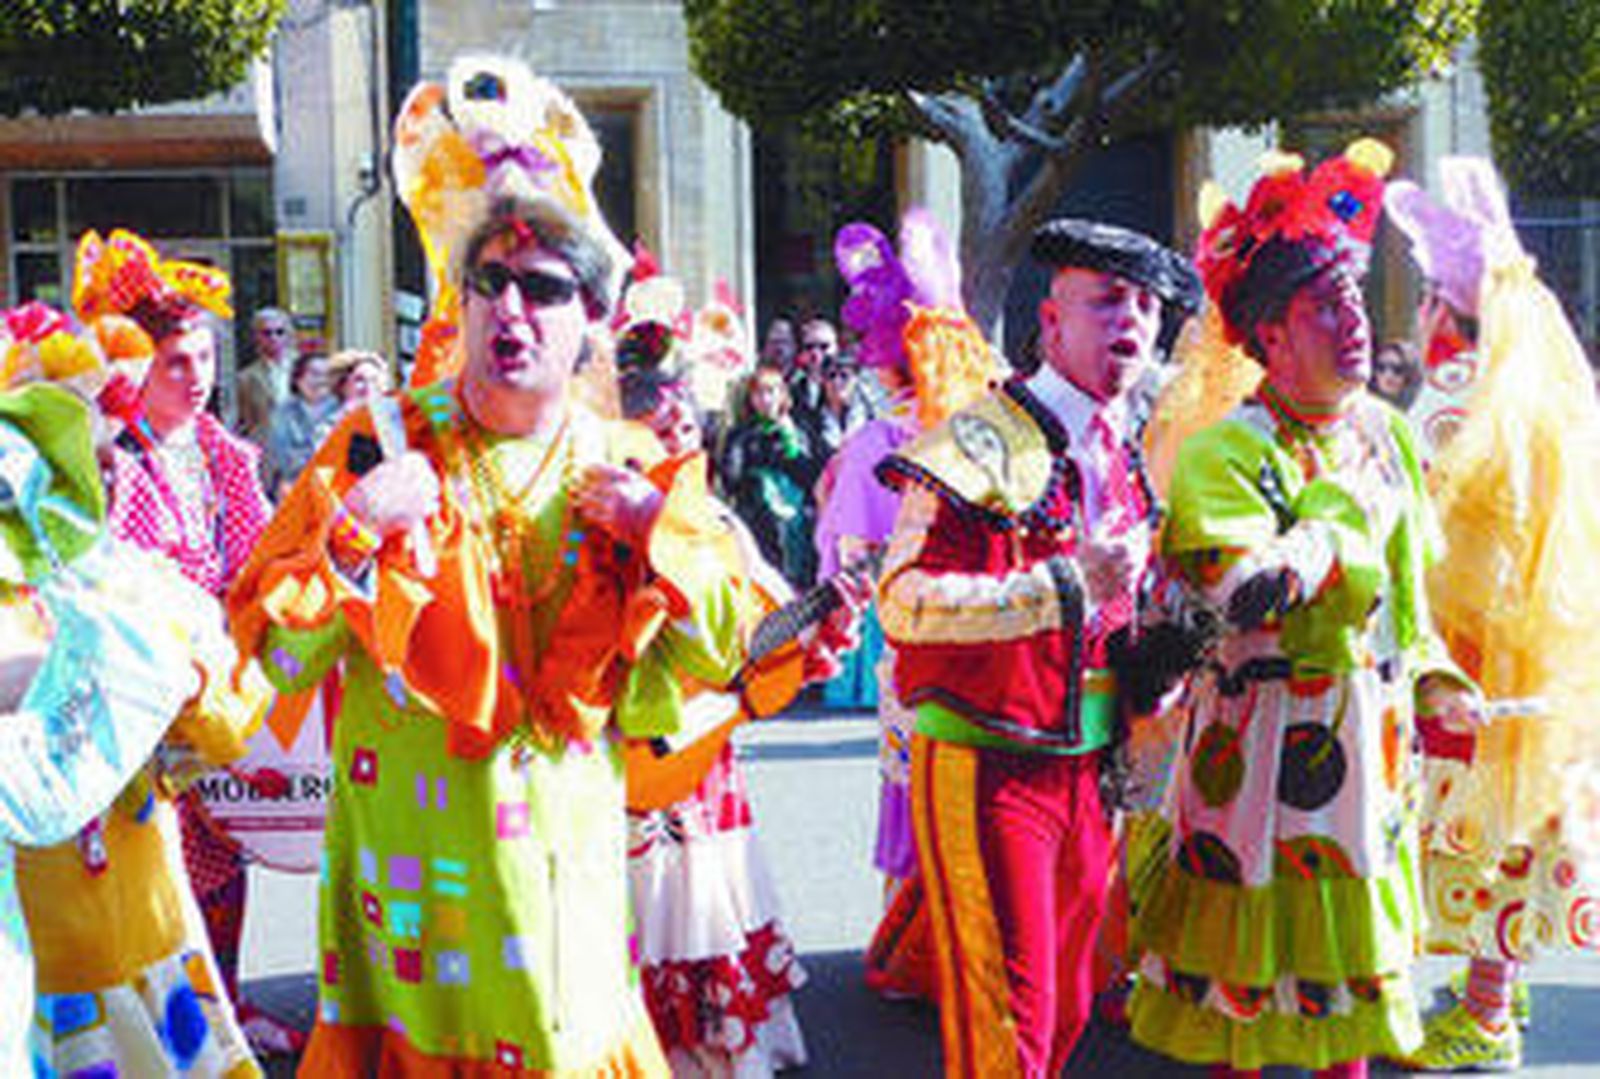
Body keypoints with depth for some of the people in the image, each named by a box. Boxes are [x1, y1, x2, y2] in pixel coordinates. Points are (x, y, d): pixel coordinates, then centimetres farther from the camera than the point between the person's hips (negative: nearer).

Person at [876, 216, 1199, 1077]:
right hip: (985, 771, -7)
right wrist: (1068, 585, -25)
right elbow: (903, 601, -20)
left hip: (1087, 776, 7)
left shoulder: (1126, 464, 14)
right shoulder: (981, 441, -10)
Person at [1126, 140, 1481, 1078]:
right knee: (1250, 925, 3)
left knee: (1355, 932, 15)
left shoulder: (1387, 432, 8)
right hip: (1265, 740, -6)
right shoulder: (1224, 453, -14)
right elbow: (1246, 593, -28)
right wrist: (1339, 504, -18)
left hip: (1368, 735, 6)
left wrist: (1431, 676, 10)